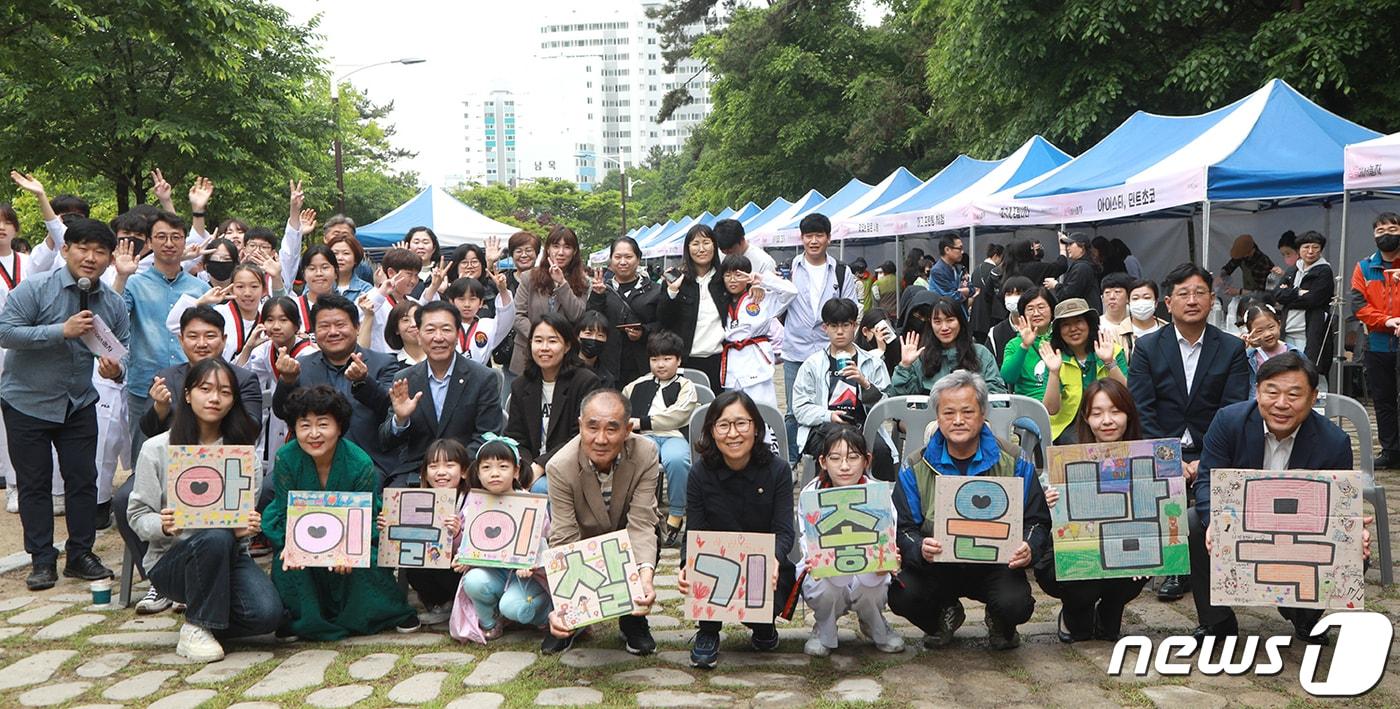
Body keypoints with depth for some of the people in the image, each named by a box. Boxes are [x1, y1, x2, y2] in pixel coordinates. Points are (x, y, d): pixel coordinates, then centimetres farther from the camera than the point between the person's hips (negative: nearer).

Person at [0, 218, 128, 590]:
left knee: (83, 479, 5)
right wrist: (62, 330, -29)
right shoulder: (35, 288, -14)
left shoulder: (114, 304, -1)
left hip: (79, 403, 4)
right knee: (34, 483, 4)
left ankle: (80, 555, 18)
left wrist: (116, 369, -22)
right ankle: (42, 561, 14)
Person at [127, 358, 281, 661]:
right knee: (215, 538, -37)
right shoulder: (157, 449, -3)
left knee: (267, 613, -25)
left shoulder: (240, 448, 6)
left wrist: (246, 527, -16)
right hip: (170, 559, -2)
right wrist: (163, 526, -24)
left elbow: (249, 511, 8)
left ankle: (203, 608, 7)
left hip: (229, 555, 3)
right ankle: (196, 628, -14)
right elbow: (137, 516, -1)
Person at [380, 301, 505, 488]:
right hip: (412, 472, 3)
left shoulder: (484, 379, -2)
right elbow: (386, 444, 7)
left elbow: (487, 438, -4)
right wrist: (400, 419, -14)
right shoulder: (403, 380, 7)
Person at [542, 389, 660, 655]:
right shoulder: (560, 466, -26)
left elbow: (641, 525, -29)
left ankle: (633, 620, -3)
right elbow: (564, 540, -29)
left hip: (628, 545, 0)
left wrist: (645, 576, -48)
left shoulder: (646, 456, -25)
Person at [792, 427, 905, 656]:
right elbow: (810, 545, -21)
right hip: (824, 574, -1)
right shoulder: (811, 493, -13)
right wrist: (815, 563, -45)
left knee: (869, 585, -32)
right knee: (827, 586, -33)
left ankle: (875, 626, 6)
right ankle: (823, 630, 3)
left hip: (867, 574, 1)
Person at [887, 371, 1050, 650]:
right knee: (901, 596, -26)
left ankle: (1000, 626, 12)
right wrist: (920, 549, -28)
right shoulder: (916, 469, 1)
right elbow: (902, 530, -4)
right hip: (936, 566, 1)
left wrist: (1029, 549, -22)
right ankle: (945, 616, 13)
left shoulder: (1014, 463, 1)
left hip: (996, 565, -1)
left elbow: (1037, 520, 2)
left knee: (1016, 604, -31)